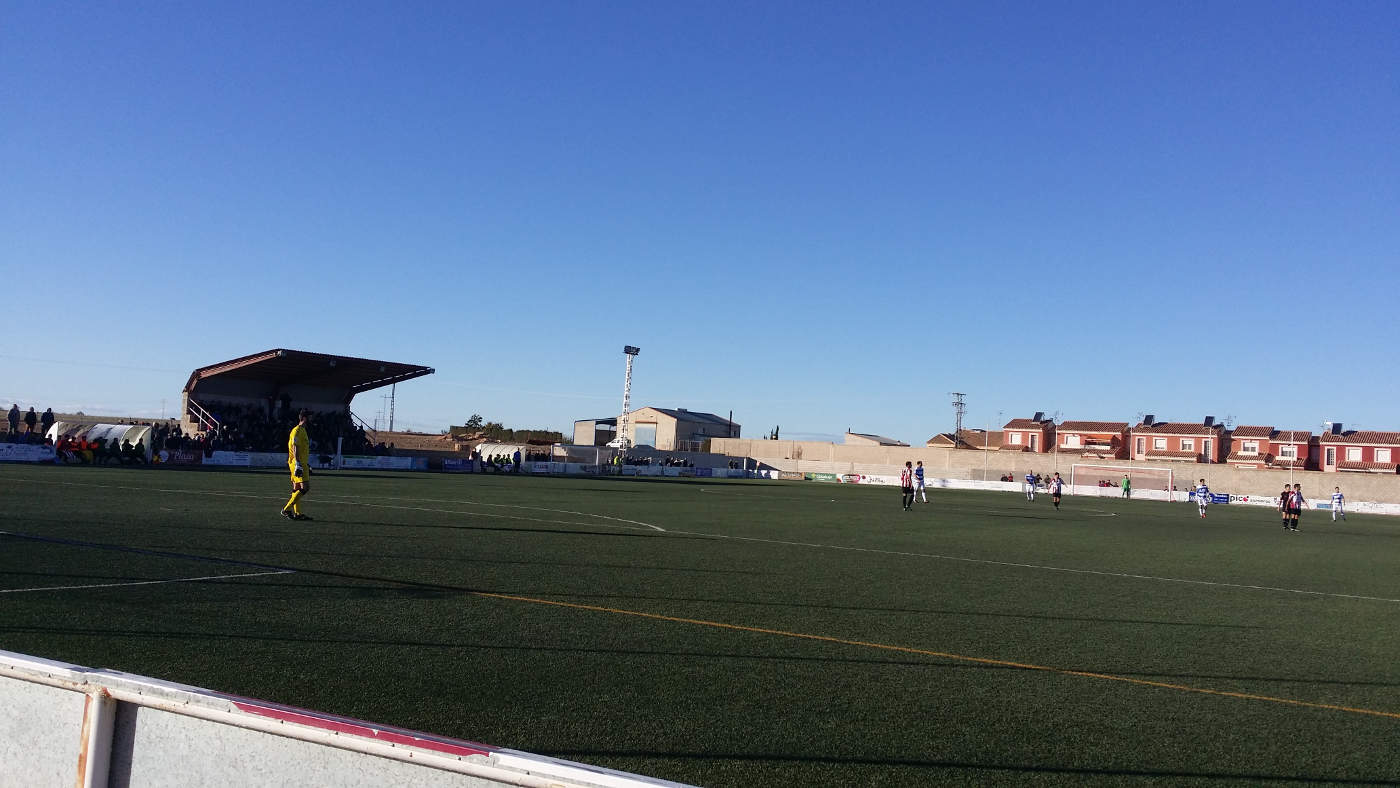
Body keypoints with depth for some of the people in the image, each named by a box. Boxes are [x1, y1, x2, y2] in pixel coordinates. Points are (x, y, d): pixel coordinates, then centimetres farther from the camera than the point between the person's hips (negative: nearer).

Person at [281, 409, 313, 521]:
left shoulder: (302, 430, 19)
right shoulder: (297, 431, -11)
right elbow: (295, 448, -18)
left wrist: (307, 464, 26)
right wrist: (298, 464, -23)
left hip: (302, 464, 10)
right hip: (298, 464, -10)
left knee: (297, 489, 10)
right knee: (305, 488, -13)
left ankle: (297, 513, 12)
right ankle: (286, 509, -9)